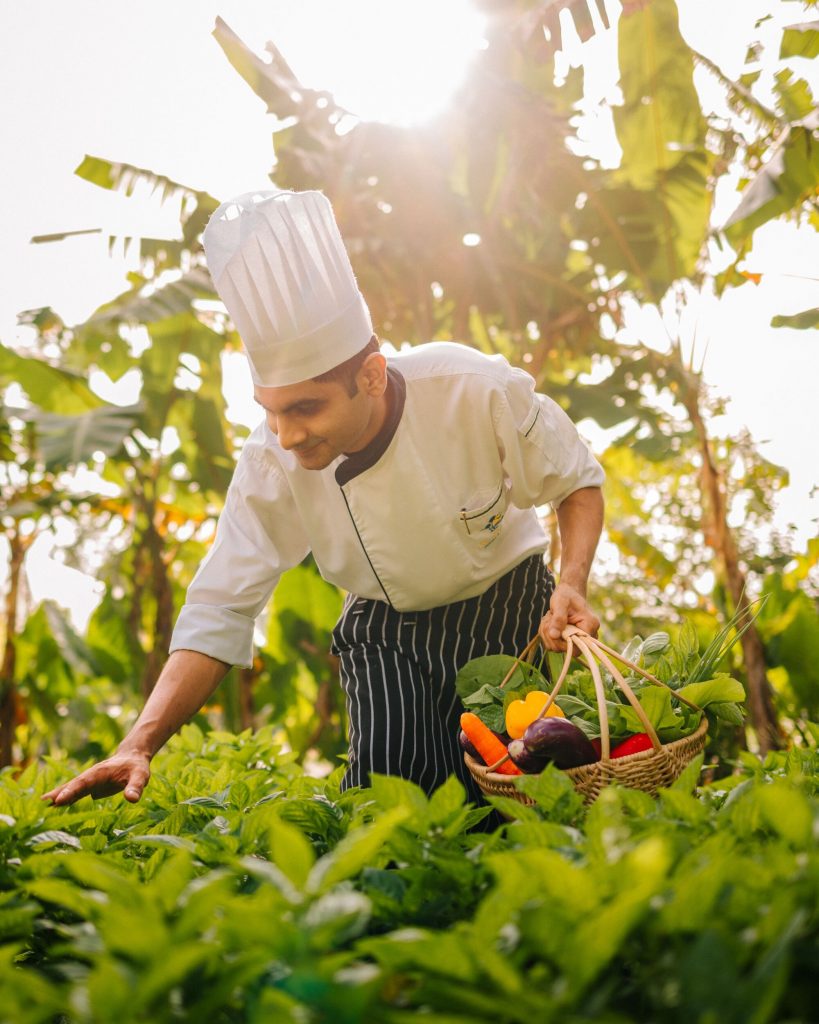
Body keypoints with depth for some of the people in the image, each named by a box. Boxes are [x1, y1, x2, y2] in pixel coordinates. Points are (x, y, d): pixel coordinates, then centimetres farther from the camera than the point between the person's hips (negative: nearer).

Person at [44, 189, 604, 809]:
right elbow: (219, 614, -20)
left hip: (503, 609, -1)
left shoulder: (477, 390, -30)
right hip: (386, 629, 1)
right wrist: (140, 745, -31)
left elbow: (577, 481, -11)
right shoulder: (271, 463, -24)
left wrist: (572, 585, -28)